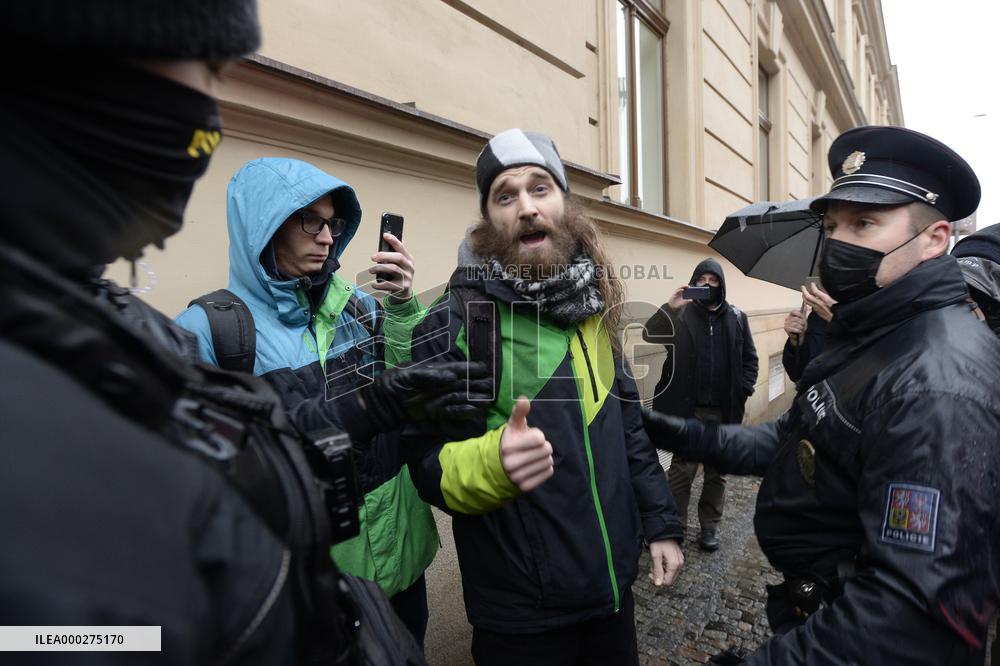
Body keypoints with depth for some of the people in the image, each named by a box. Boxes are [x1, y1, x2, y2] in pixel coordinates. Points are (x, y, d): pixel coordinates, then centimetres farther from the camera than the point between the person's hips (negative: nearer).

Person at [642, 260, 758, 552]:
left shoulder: (737, 317, 4)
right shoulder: (681, 314, -1)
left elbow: (749, 357, 10)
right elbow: (648, 334, -14)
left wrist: (744, 389, -2)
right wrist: (669, 307, -25)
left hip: (724, 410, 2)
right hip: (688, 409, -2)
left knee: (717, 471, 13)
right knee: (682, 470, 3)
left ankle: (710, 526, 28)